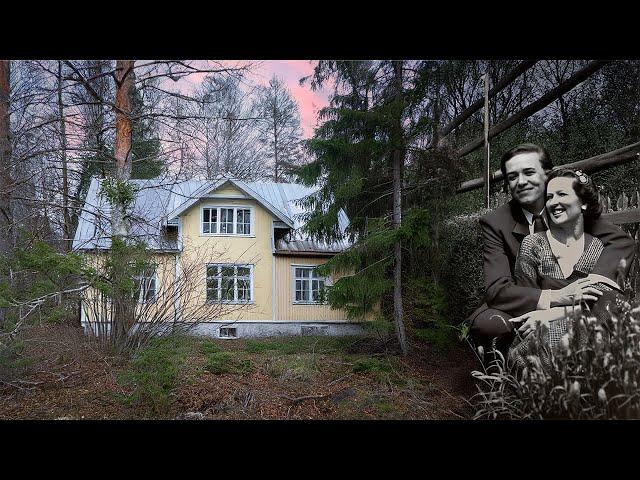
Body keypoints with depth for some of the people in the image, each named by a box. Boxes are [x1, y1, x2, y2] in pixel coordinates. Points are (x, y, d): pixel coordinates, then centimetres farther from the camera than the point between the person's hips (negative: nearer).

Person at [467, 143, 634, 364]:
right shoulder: (494, 223, -9)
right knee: (485, 324, -34)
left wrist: (594, 282, -27)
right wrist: (555, 297, -33)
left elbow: (622, 240, -8)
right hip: (522, 311, -3)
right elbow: (496, 289, -19)